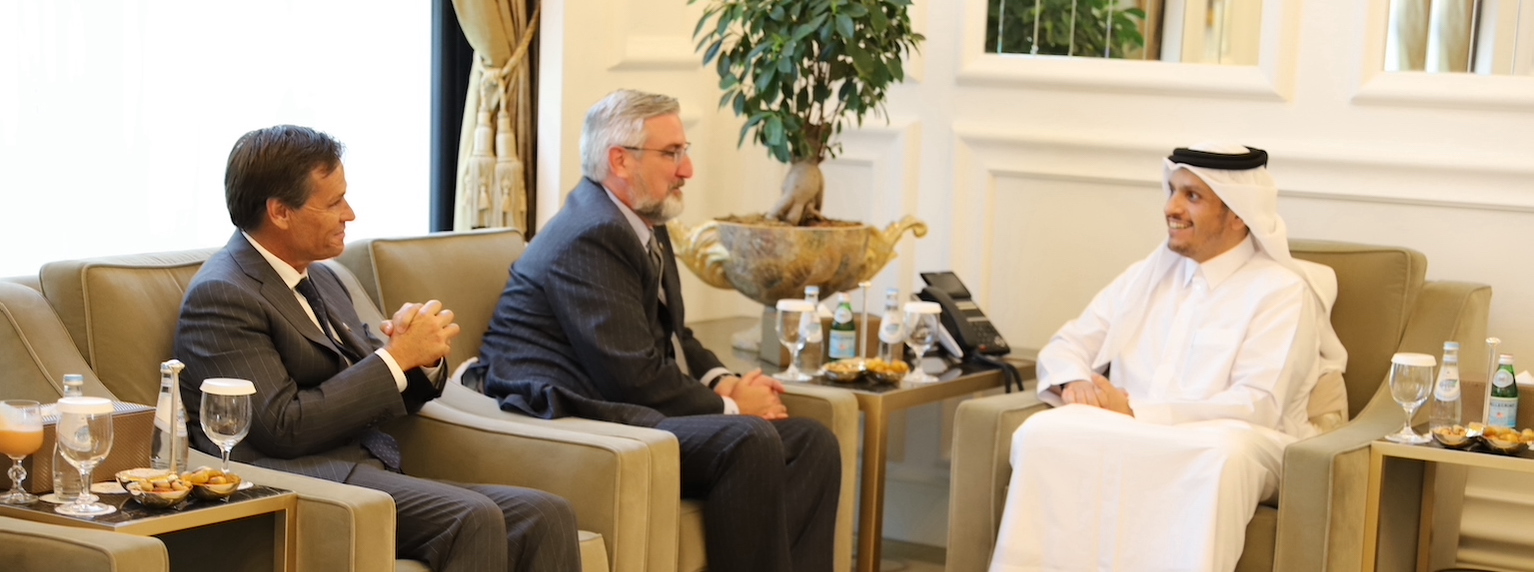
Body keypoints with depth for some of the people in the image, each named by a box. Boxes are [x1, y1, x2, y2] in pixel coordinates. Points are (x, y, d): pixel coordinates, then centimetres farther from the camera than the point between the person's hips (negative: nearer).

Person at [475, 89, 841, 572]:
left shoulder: (644, 224, 16)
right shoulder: (592, 236, -16)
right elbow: (634, 378, -21)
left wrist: (726, 383, 3)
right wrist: (731, 405, -9)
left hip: (631, 410, 11)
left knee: (814, 444, -4)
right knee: (748, 441, -30)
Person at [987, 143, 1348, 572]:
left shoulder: (1282, 292, 0)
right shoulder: (1149, 273, 18)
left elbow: (1257, 406, -11)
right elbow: (1066, 345, 19)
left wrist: (1138, 412, -18)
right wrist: (1075, 383, -7)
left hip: (1216, 444, -4)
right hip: (1126, 438, 4)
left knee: (1221, 457, -40)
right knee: (1042, 434, -28)